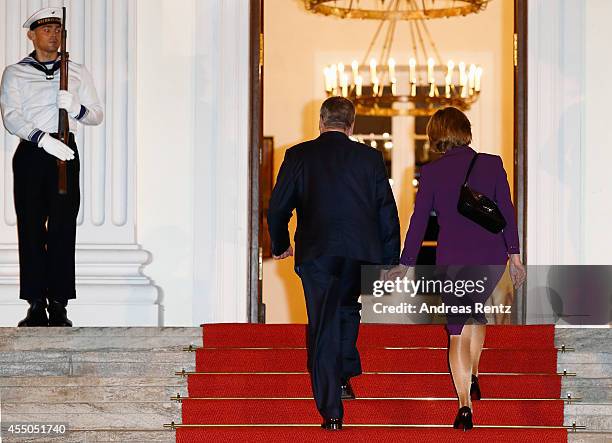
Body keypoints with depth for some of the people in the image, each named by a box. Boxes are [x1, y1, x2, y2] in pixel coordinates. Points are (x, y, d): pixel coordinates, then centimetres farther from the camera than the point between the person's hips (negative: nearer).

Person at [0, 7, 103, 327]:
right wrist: (42, 138, -18)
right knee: (31, 228, -5)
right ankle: (36, 306, -3)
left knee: (63, 229, -5)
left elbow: (97, 114, 14)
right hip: (30, 153, -1)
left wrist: (76, 108, -9)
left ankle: (59, 305, -5)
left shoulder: (78, 73, 17)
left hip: (65, 153, 1)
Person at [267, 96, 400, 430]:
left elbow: (278, 207, 4)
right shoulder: (370, 157, 5)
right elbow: (387, 211, 5)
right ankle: (344, 378, 23)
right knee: (347, 309, 27)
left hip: (316, 252, -1)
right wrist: (391, 262, 11)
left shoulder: (298, 156, 2)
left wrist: (280, 245, 22)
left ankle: (331, 412, -5)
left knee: (323, 327, 0)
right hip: (362, 252, 1)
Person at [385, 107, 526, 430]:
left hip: (452, 258, -2)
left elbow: (419, 219, -1)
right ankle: (473, 379, 31)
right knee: (476, 311, 29)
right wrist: (514, 255, 7)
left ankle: (464, 406, -8)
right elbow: (507, 211, -1)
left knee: (457, 330, 4)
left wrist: (406, 264, 7)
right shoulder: (492, 164, -2)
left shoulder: (431, 172, -4)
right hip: (491, 256, 2)